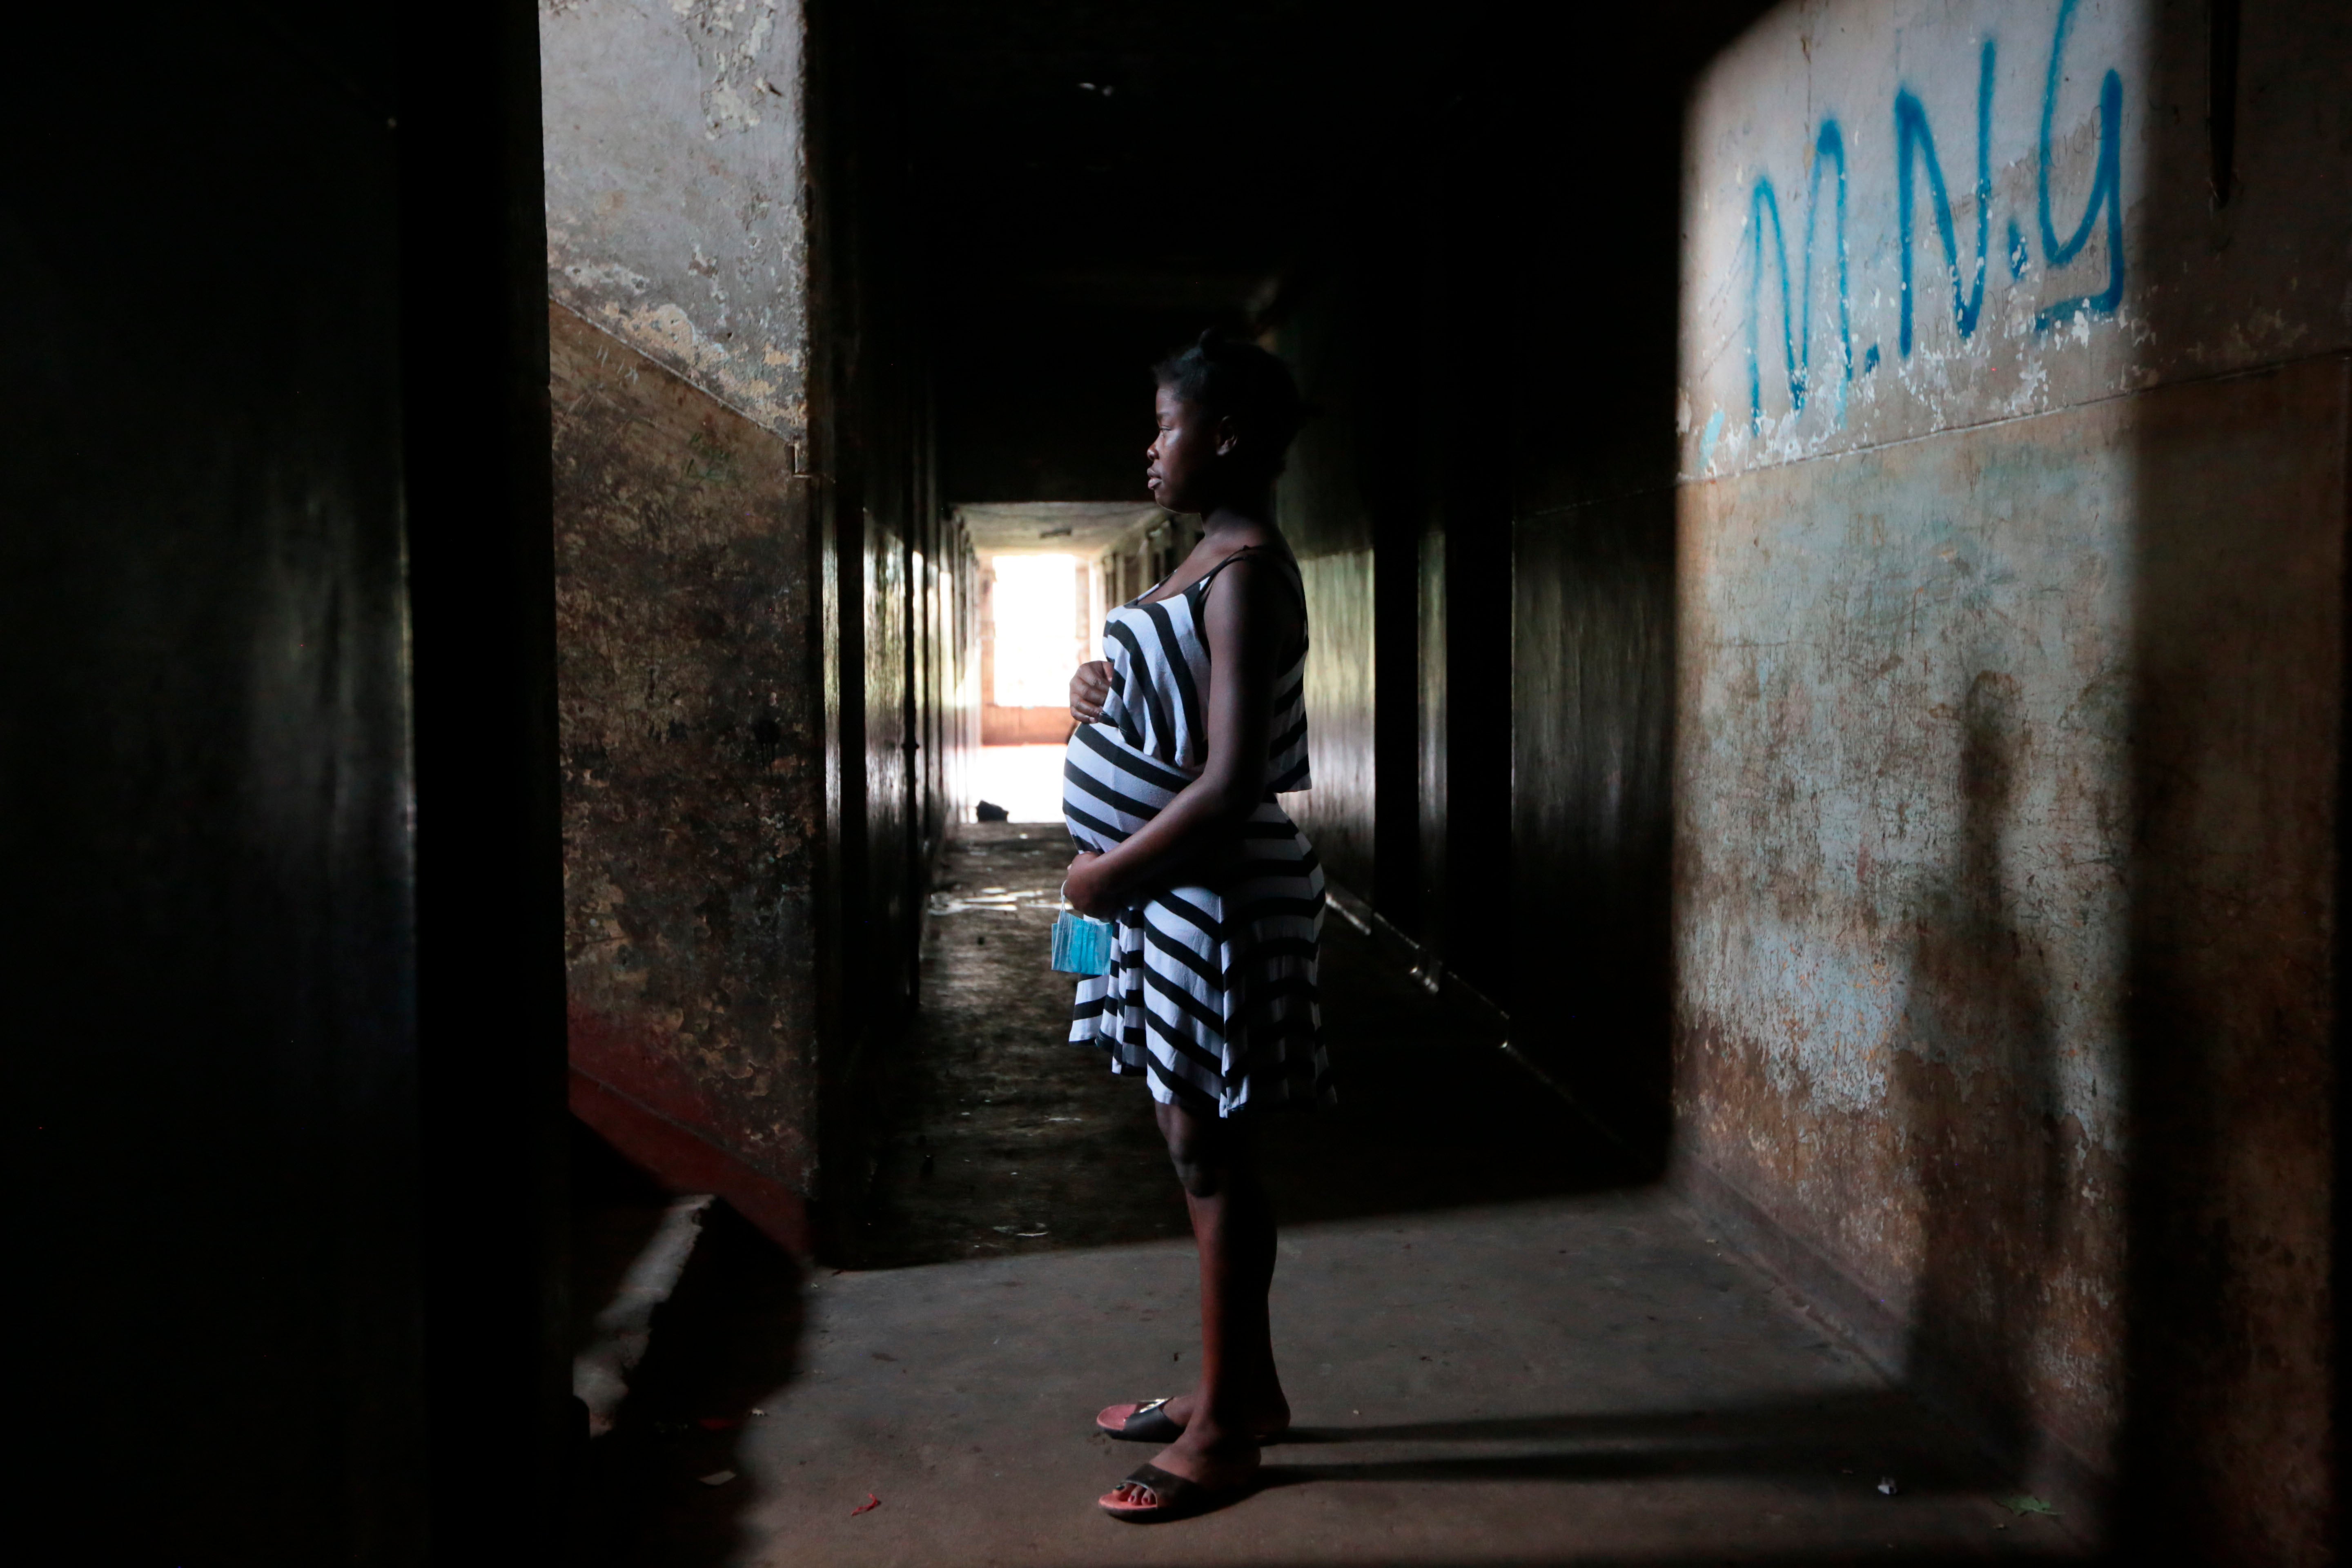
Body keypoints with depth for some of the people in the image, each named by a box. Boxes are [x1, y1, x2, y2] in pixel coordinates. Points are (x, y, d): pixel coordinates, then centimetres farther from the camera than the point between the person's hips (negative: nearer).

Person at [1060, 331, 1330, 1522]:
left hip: (1209, 898, -10)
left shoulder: (1247, 571, -18)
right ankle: (1244, 1385, 30)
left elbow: (1231, 783, -24)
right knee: (1202, 1148, 17)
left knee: (1210, 1153, -1)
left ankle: (1224, 1431, 12)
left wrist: (1107, 874, -15)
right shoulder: (1211, 561, 13)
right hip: (1169, 897, 10)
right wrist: (1096, 689, 3)